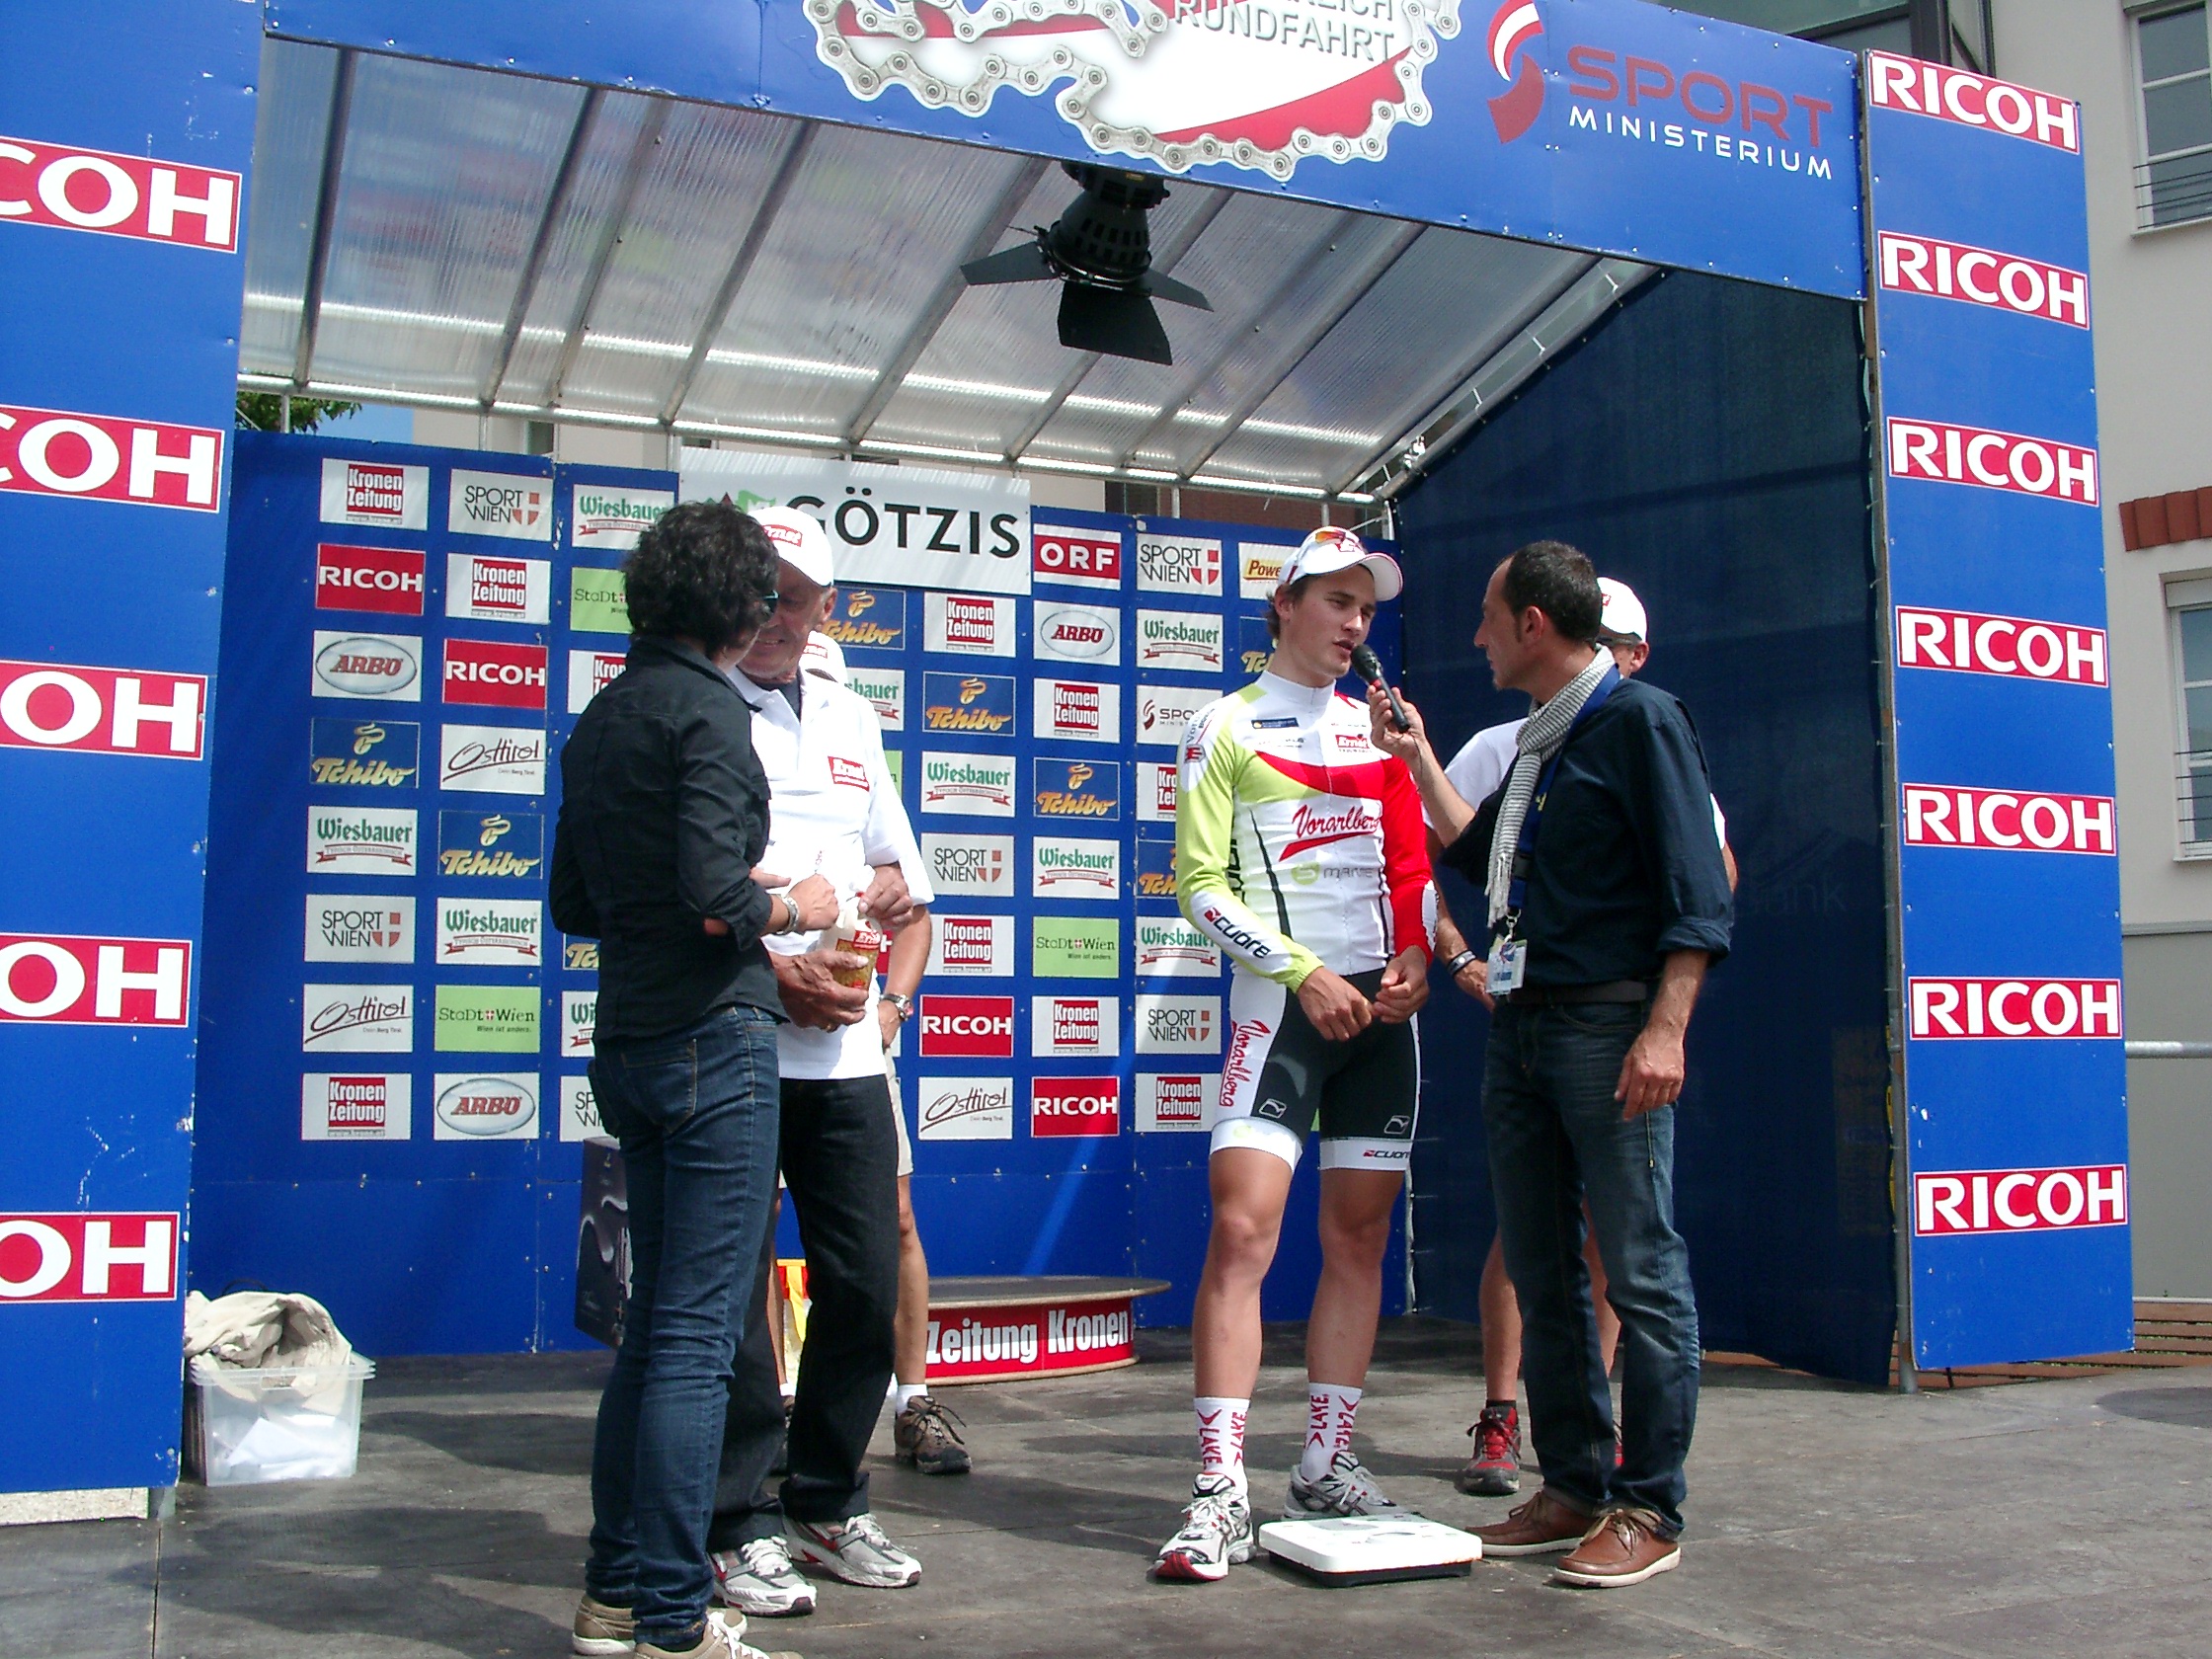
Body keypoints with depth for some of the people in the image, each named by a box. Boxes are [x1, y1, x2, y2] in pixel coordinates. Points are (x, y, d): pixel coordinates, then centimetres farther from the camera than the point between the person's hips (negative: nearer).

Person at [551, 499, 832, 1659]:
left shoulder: (600, 718, 15)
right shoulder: (708, 707, -11)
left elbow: (574, 904, 18)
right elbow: (715, 894, -21)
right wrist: (795, 909, -3)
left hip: (630, 1043, 9)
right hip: (714, 1040, -9)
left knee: (654, 1324, 15)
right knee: (698, 1333, -4)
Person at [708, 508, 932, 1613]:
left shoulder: (852, 719, 19)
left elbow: (902, 869, 26)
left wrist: (894, 888, 2)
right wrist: (775, 968, -15)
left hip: (846, 1047, 6)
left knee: (865, 1283, 7)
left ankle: (828, 1505, 23)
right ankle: (741, 1525, 13)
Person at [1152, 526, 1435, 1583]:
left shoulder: (1377, 729, 19)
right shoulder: (1226, 729, 4)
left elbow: (1412, 863, 19)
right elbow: (1201, 883, -4)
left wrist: (1415, 955, -1)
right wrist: (1304, 973, -13)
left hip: (1383, 1006, 6)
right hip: (1280, 1001, -5)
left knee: (1360, 1237, 6)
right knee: (1242, 1228, -16)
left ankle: (1326, 1467, 16)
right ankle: (1221, 1494, -13)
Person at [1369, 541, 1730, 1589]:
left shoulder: (1637, 719, -5)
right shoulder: (1535, 741, 20)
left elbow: (1697, 890, -11)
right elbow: (1478, 858, 27)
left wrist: (1664, 1030, -20)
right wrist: (1417, 756, 26)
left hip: (1607, 1023, -9)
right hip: (1519, 1025, 9)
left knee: (1640, 1270, -3)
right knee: (1542, 1273, 11)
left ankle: (1649, 1511, 5)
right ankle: (1573, 1487, 20)